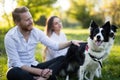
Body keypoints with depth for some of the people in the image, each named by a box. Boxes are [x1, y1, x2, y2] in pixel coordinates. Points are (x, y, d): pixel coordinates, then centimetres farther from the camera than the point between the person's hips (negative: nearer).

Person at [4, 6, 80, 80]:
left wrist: (71, 42, -17)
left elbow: (55, 45, 0)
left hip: (33, 66, 4)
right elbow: (16, 64, -22)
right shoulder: (10, 37, -19)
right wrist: (40, 72, -28)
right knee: (13, 73, -42)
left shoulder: (36, 32, -5)